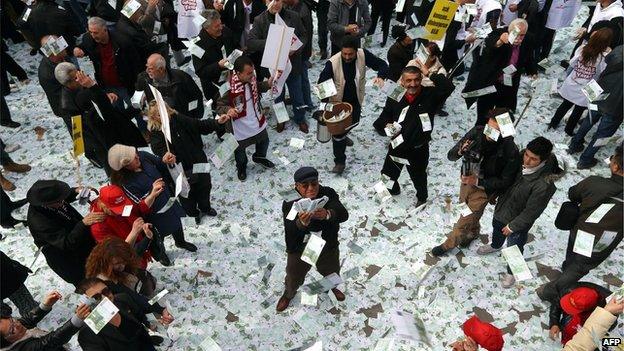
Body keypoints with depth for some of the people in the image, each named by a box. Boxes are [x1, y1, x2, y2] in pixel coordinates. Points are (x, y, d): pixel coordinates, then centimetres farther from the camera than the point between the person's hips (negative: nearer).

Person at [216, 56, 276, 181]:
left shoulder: (251, 79, -13)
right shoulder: (229, 89, -32)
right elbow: (219, 106, -22)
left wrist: (268, 83, -10)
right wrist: (227, 110, -44)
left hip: (257, 122, 5)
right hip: (240, 128, -5)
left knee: (264, 141, 28)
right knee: (240, 150, 20)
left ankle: (259, 157, 61)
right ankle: (241, 167, 53)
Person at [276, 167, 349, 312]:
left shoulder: (328, 194, -22)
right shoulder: (290, 202, -26)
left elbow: (343, 214, -37)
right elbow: (289, 232, -35)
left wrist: (327, 214, -58)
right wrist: (301, 223, -58)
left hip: (328, 247, 2)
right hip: (299, 250, -1)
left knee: (332, 274, 30)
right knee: (294, 278, 25)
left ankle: (332, 287, 67)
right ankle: (289, 294, 61)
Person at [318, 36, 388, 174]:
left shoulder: (363, 55, -19)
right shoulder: (332, 63, -28)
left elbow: (382, 64, -12)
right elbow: (322, 82, -19)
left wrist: (380, 76, -34)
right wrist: (325, 96, -35)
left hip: (355, 99, 5)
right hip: (338, 102, -4)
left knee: (354, 122, 27)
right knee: (338, 130, 0)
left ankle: (343, 136, 61)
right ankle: (339, 161, 19)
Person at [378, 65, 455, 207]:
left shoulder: (429, 95, -18)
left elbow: (448, 87, -36)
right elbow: (384, 117, 1)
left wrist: (429, 74, -34)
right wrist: (387, 127, -20)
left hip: (418, 149, -2)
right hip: (397, 146, 2)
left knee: (419, 178, 22)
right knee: (388, 174, 24)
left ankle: (422, 198, 55)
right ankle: (393, 190, 58)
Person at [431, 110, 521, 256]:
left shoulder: (510, 152, -31)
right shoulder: (476, 132, -22)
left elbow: (505, 181, -19)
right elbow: (450, 156, -15)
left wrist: (478, 181, -30)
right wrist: (460, 151, -38)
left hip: (484, 189, -4)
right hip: (466, 181, 4)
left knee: (464, 221, 11)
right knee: (470, 214, 28)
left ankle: (448, 244, 39)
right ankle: (473, 232, 60)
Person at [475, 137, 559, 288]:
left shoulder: (544, 184, -37)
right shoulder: (519, 160, -20)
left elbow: (531, 212, -26)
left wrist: (512, 226, -16)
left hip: (519, 221, -6)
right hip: (501, 208, 6)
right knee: (497, 230, 34)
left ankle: (511, 272, 48)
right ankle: (495, 246, 67)